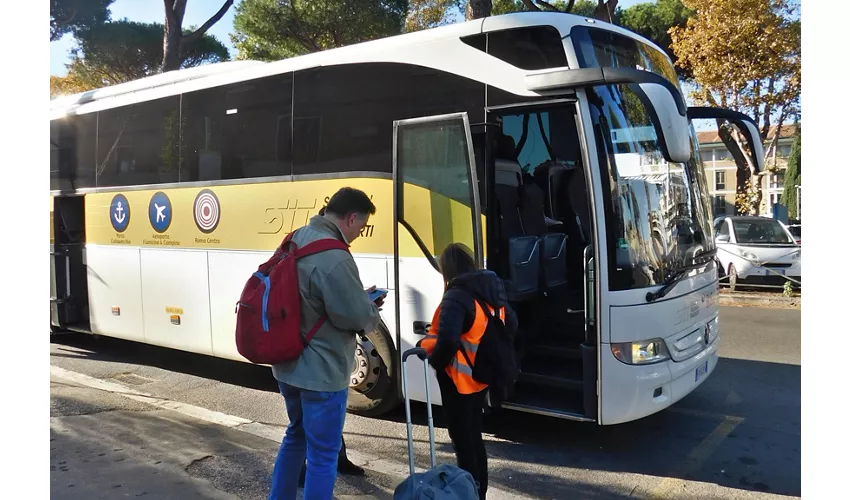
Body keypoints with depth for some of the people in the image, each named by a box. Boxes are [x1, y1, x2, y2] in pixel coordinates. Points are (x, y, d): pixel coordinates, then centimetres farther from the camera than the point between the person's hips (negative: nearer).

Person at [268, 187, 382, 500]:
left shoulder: (296, 239, 3)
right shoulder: (334, 257, -27)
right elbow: (358, 317, -21)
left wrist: (360, 297, 7)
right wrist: (372, 309, 1)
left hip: (287, 364, 9)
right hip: (321, 372, -9)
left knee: (297, 434, 27)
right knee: (323, 454, 6)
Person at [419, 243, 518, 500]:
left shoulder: (457, 296, -22)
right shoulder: (493, 290, 4)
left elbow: (447, 341, -32)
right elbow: (511, 324, 17)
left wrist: (435, 361, -14)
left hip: (459, 377, -9)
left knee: (462, 436, 5)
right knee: (474, 434, 21)